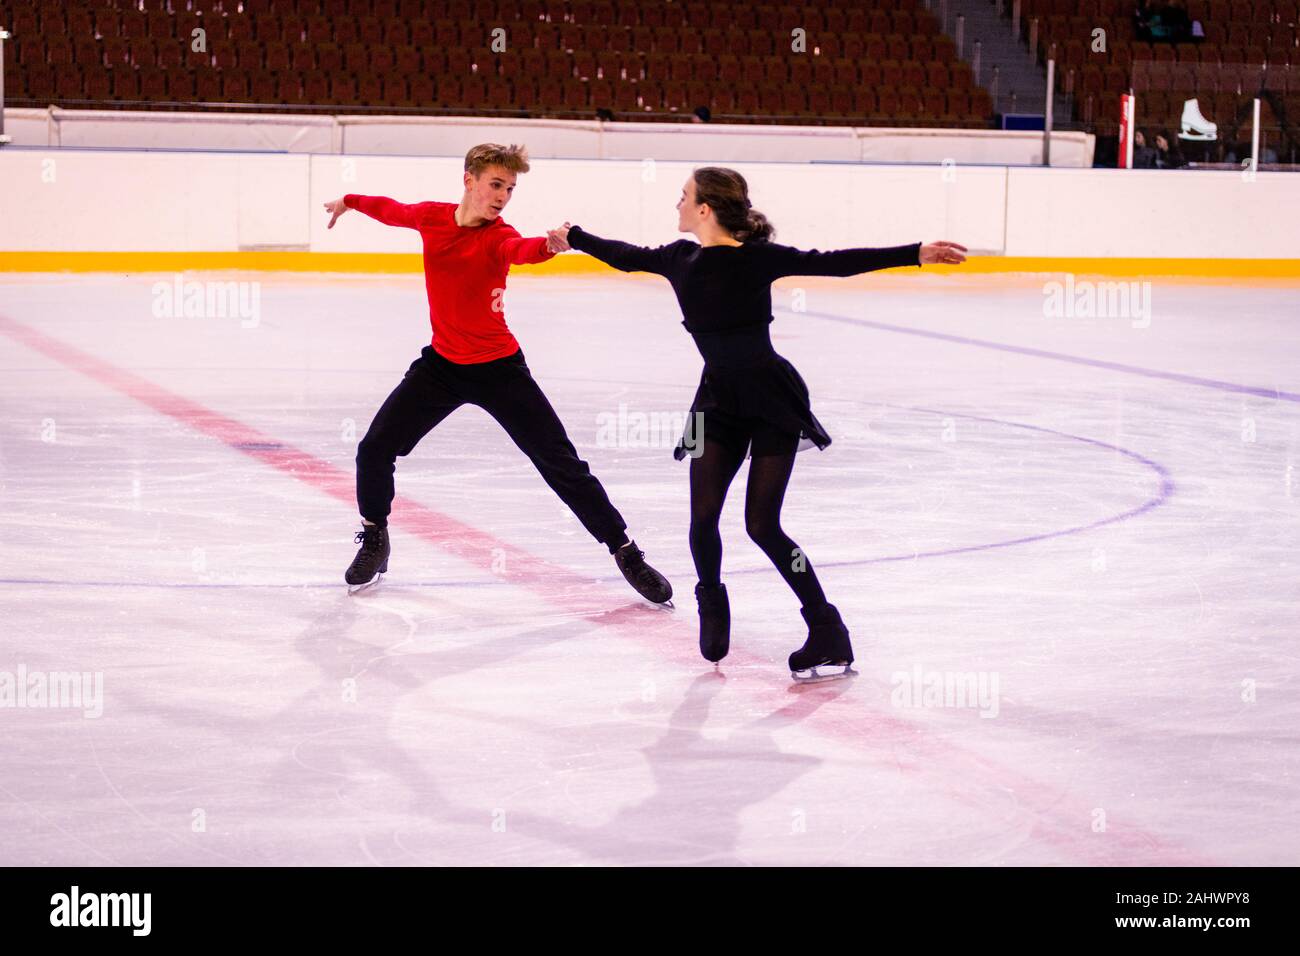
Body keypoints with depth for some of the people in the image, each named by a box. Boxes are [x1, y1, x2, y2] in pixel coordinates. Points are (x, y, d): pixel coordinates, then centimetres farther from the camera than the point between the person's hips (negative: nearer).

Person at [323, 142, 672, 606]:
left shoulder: (498, 236, -18)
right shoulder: (431, 217, -5)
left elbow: (520, 249, -43)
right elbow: (392, 210, 18)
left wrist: (547, 246, -66)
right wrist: (350, 201, 34)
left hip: (499, 368, -3)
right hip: (442, 363, 4)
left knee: (561, 463, -5)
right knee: (374, 450, -3)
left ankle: (627, 553, 7)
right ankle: (374, 541, 24)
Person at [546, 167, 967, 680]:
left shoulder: (758, 257, -14)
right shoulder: (680, 259, 2)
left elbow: (835, 263, -17)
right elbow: (625, 255, 21)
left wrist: (916, 253, -25)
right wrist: (575, 237, 35)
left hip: (771, 397, -5)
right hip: (718, 397, 5)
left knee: (762, 525, -8)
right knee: (702, 518, -5)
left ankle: (828, 634, 3)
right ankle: (711, 603, 25)